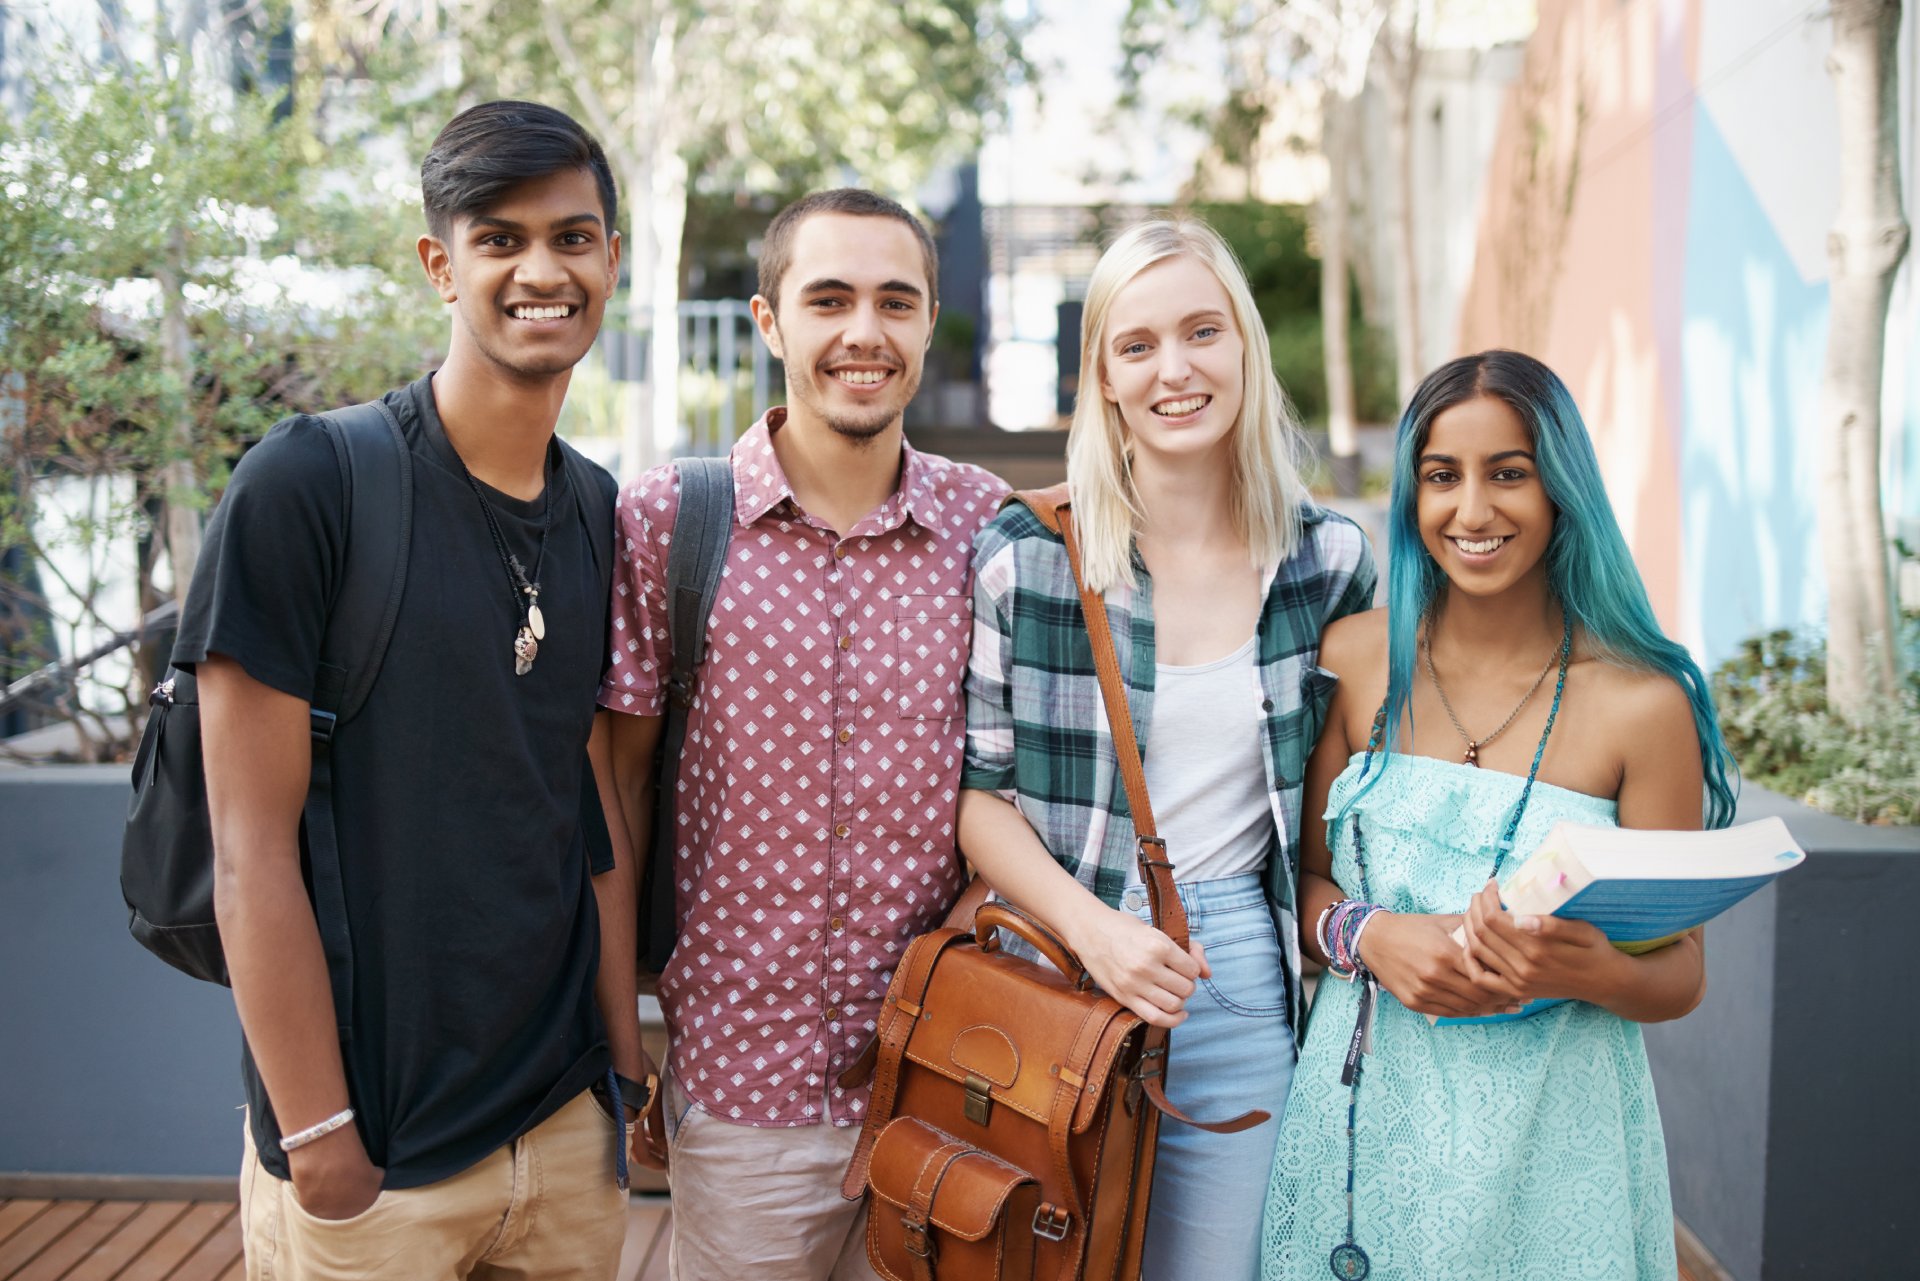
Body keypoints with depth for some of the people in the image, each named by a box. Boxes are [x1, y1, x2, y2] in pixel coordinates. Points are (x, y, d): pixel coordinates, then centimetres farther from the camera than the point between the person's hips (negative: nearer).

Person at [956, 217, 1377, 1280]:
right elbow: (975, 789, -4)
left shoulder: (1333, 562, 0)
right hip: (1059, 964, -1)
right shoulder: (1023, 560, -7)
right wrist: (1091, 926, -17)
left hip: (1247, 991, 2)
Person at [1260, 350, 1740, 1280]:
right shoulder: (1351, 661, -2)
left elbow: (1680, 976, -3)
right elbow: (1304, 877, 4)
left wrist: (1589, 972, -23)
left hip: (1550, 1132, -2)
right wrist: (1370, 937, -15)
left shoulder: (1640, 704, -9)